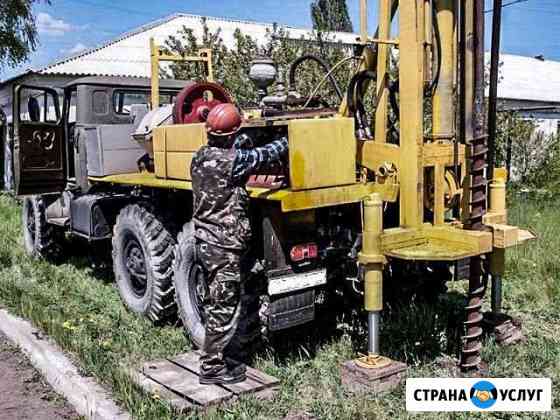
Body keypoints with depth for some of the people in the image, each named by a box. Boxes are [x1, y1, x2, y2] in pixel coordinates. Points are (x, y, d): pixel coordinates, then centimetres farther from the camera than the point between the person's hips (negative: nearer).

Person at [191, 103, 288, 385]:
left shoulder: (201, 157, 5)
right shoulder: (231, 161, -19)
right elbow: (265, 156, -9)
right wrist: (289, 140, 6)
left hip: (205, 242, 9)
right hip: (225, 247, -9)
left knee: (215, 304, 20)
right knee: (225, 308, 1)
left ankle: (216, 353, 33)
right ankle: (213, 367, 10)